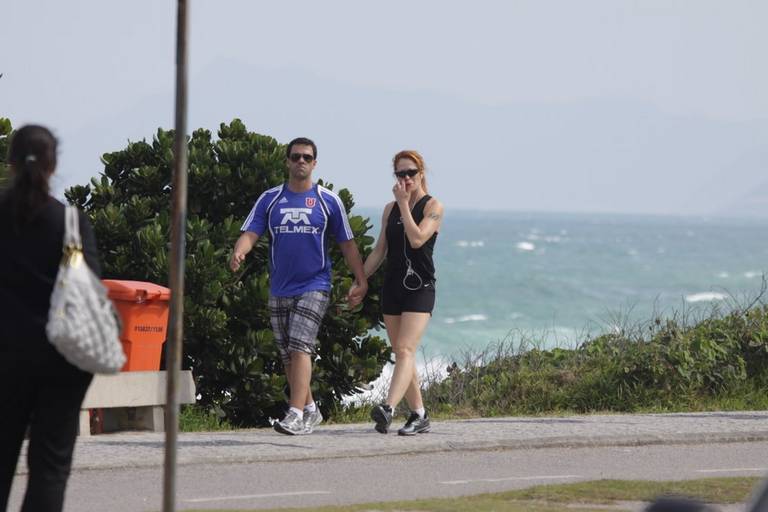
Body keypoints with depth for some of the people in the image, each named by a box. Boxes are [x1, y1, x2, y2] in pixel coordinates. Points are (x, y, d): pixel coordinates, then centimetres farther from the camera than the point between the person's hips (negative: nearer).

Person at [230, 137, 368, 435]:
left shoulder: (328, 201, 3)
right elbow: (250, 233, -2)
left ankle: (296, 415, -21)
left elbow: (347, 244, 7)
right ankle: (310, 410, 23)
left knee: (300, 347, -17)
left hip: (314, 287, -4)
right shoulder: (270, 199, 8)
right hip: (279, 290, 4)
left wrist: (361, 282, 1)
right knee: (287, 355, 8)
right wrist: (238, 253, -24)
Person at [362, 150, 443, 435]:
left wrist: (404, 204, -12)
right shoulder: (390, 209, 14)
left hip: (420, 288, -6)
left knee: (405, 349, -19)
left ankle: (388, 409, -35)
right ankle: (419, 416, 14)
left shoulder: (433, 207, -3)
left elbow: (417, 239, -18)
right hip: (392, 287, 6)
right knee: (401, 354, 6)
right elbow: (379, 251, 17)